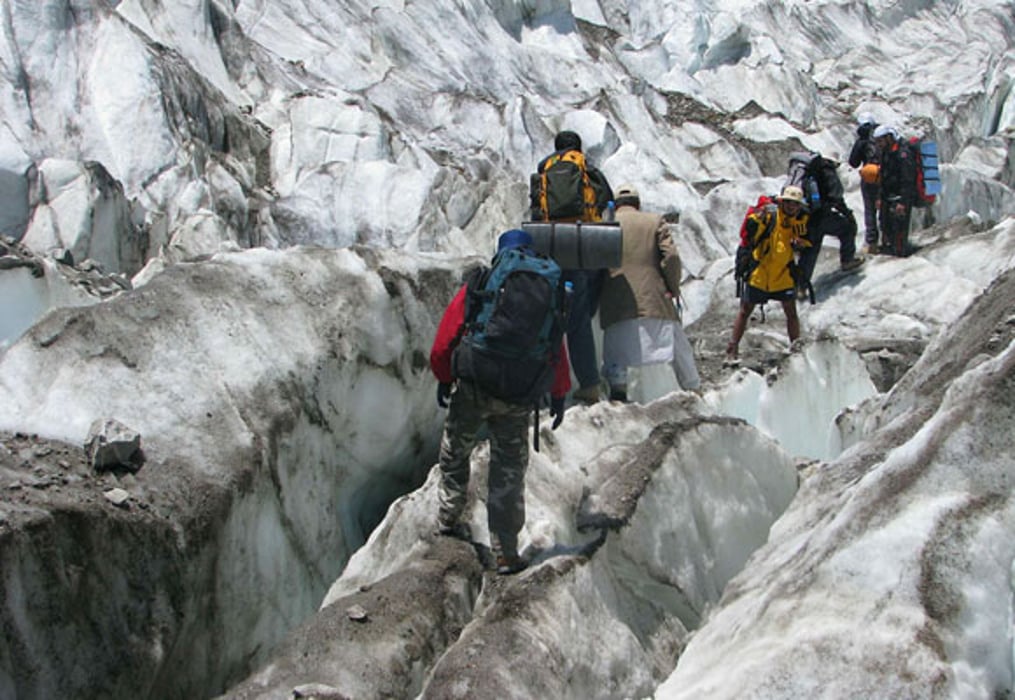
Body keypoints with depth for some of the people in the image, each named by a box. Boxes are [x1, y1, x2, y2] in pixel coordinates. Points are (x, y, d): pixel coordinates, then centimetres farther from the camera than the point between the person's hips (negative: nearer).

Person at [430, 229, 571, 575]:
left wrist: (444, 379, 14)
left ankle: (449, 519, 36)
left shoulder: (476, 288, -2)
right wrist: (559, 395, 13)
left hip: (472, 390, -1)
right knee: (509, 469, 8)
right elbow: (557, 352, 3)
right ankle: (506, 552, 6)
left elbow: (444, 342, 0)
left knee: (455, 455, 22)